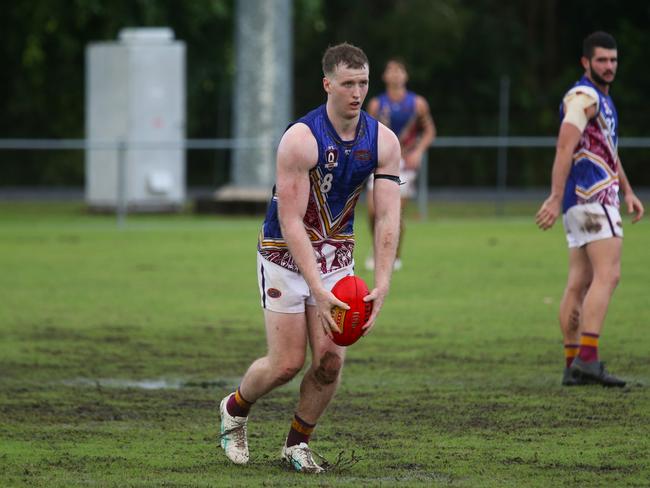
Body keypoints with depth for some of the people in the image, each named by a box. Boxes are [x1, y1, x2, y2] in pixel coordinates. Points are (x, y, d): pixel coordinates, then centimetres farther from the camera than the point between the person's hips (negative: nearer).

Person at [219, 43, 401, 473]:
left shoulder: (383, 141, -9)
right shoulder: (301, 139, -24)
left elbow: (388, 216, -12)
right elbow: (291, 221, -25)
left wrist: (382, 284, -25)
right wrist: (318, 289, -32)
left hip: (337, 255, 4)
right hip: (286, 255, -4)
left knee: (330, 360, -6)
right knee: (287, 363, -5)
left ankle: (297, 444, 16)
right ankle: (235, 409, 27)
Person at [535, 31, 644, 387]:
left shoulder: (602, 98, 21)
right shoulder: (583, 96, -11)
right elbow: (565, 148, -20)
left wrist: (628, 192, 28)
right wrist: (555, 198, -27)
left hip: (582, 200, 10)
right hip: (592, 197, -10)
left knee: (579, 283, 6)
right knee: (607, 275, -16)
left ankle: (573, 365, 5)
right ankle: (587, 358, -23)